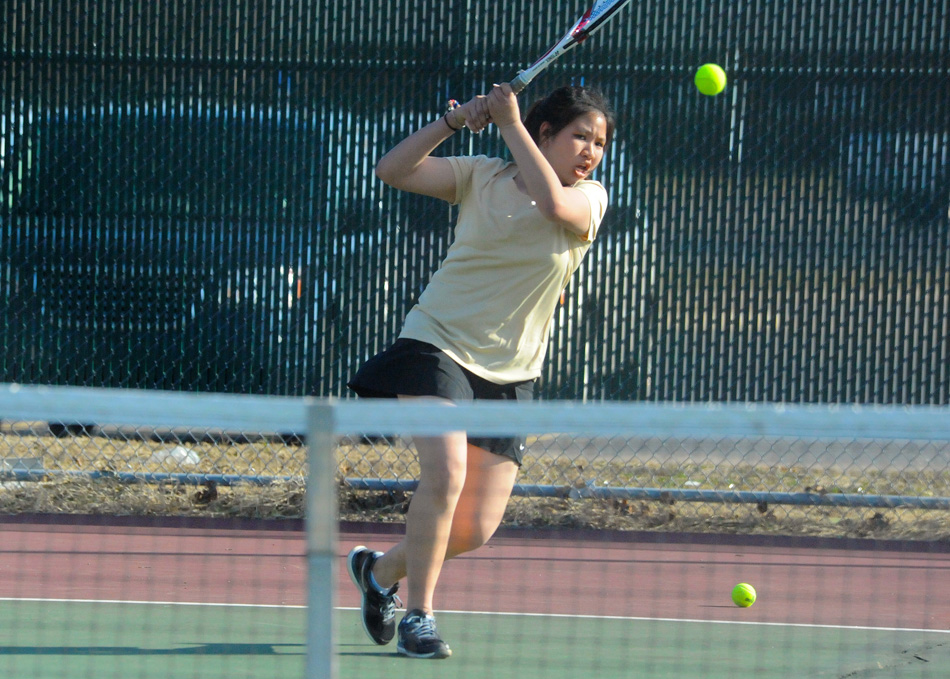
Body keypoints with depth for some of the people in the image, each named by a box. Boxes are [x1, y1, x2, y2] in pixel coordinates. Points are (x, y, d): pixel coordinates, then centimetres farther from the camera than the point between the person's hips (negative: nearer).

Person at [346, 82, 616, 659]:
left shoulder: (591, 198, 1)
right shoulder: (481, 177, 3)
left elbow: (554, 204, -23)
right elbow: (392, 171, -3)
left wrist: (510, 124, -20)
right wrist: (454, 120, -14)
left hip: (510, 375, 3)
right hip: (439, 345, -3)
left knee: (477, 529, -1)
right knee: (446, 470, -27)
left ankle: (382, 570, 29)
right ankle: (418, 617, -14)